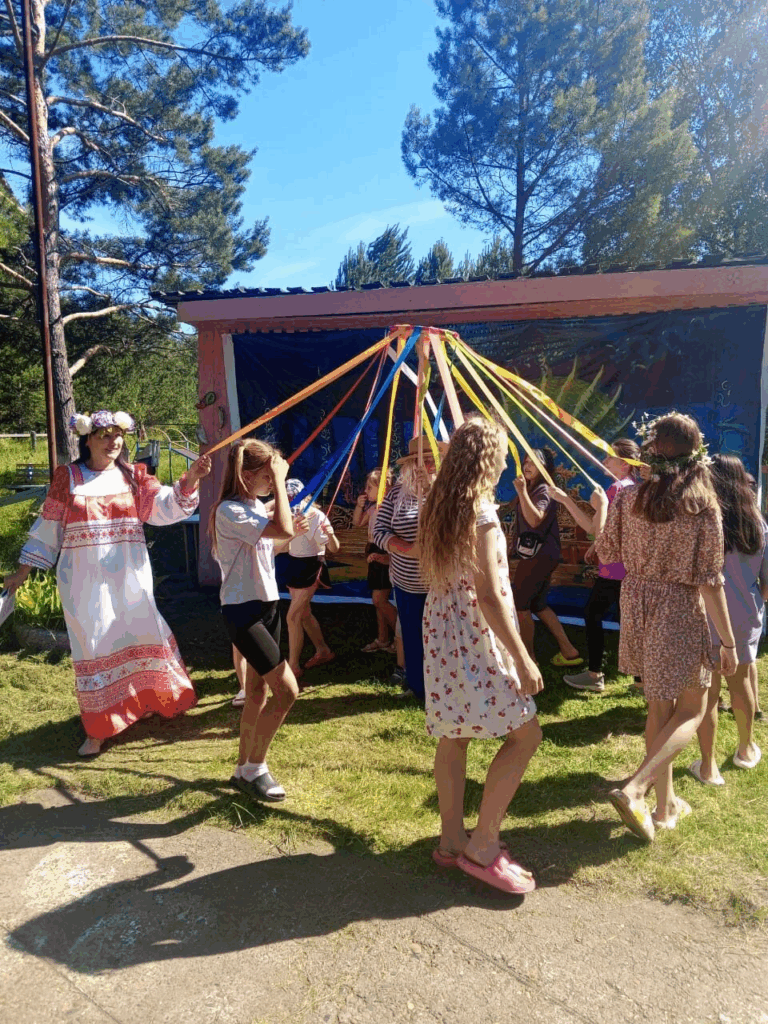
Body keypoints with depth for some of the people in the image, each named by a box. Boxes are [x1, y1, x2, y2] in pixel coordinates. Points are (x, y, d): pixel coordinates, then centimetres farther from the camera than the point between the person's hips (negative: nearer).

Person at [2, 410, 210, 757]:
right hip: (85, 580, -1)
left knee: (138, 636, 9)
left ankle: (144, 702, 35)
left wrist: (190, 479, -25)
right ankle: (98, 729, 15)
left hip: (129, 576, 2)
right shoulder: (68, 478, 1)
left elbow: (167, 506, -8)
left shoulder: (134, 477, 5)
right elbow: (48, 526, 5)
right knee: (93, 645, 2)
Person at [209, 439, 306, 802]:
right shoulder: (230, 511, -19)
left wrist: (290, 533, 5)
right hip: (242, 611, -9)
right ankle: (255, 768, 9)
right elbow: (283, 529, -31)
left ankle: (244, 769, 30)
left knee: (257, 691, 15)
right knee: (287, 690, -10)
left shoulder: (257, 506, 10)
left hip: (266, 605, 9)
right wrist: (280, 481, -22)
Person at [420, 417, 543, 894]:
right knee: (525, 733, 2)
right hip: (478, 641, -9)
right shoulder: (481, 512, -18)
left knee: (454, 737, 15)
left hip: (442, 635, 9)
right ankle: (482, 846, 8)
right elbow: (489, 594, -22)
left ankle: (452, 840, 27)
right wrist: (523, 660, -18)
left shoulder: (438, 507, 8)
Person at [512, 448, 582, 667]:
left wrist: (522, 492, -34)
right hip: (537, 554, 10)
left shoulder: (544, 491, -15)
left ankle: (528, 655, 9)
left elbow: (535, 520, -32)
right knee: (538, 604, 15)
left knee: (520, 603, -2)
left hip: (540, 555, -10)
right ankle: (568, 651, 20)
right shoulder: (531, 489, 15)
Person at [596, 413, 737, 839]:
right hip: (681, 615, -4)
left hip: (637, 608, 4)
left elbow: (606, 553, 3)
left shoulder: (628, 497, -7)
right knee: (691, 711, 14)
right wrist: (728, 642, -4)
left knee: (659, 708, 20)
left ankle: (665, 804, 33)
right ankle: (634, 788, -3)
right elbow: (709, 581, -14)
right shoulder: (704, 508, -16)